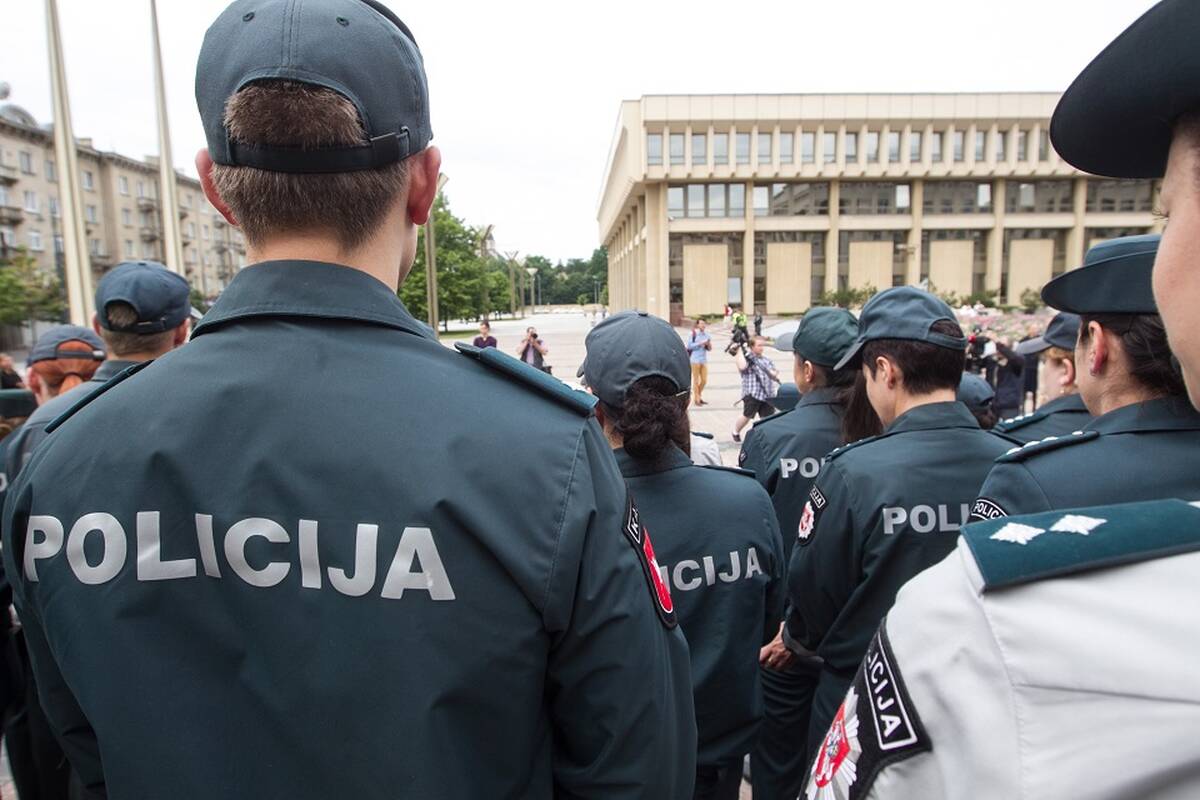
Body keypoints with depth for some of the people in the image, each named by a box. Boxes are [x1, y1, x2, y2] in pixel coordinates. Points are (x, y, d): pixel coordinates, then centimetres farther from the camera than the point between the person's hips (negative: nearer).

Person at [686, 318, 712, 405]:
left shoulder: (707, 335, 9)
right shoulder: (694, 334, -6)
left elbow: (709, 349, 13)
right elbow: (689, 346, -11)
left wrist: (708, 345, -8)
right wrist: (700, 343, -17)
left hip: (704, 360, 5)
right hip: (695, 360, -5)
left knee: (704, 380, 7)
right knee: (696, 380, 1)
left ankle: (699, 396, 25)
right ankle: (696, 399, 10)